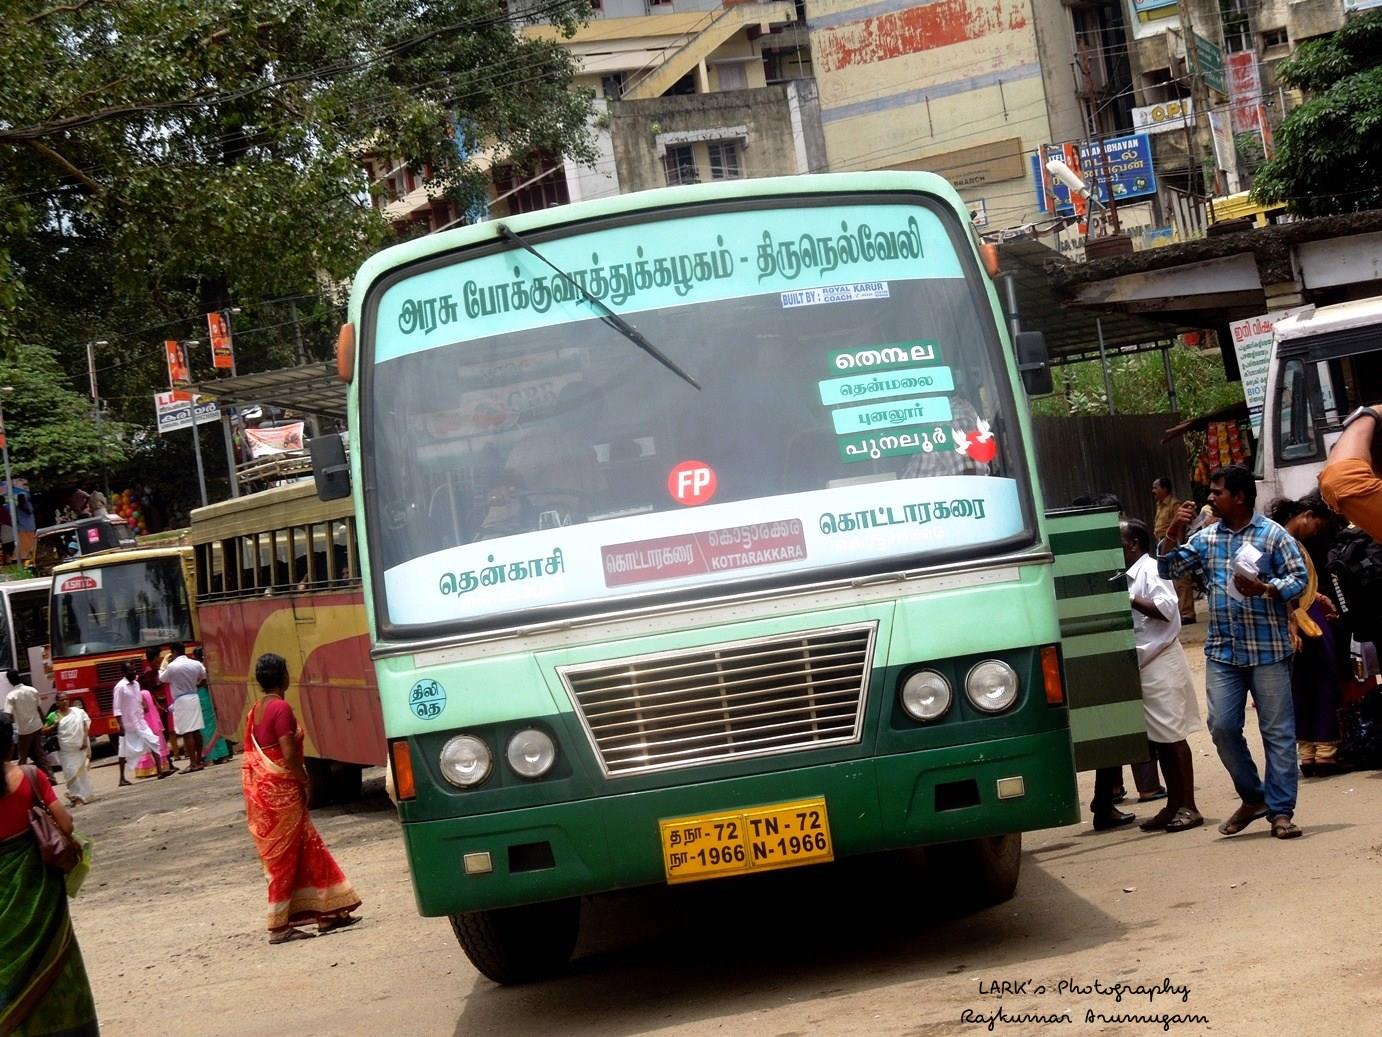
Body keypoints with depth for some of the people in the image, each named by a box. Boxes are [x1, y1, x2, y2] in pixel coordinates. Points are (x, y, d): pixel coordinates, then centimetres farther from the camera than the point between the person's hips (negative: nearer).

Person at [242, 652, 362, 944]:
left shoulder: (255, 710, 11)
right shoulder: (281, 708, -15)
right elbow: (289, 755, -21)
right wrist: (305, 781, -6)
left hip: (259, 789, 9)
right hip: (281, 791, -9)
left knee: (308, 851, 13)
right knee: (283, 857, -1)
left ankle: (326, 913, 17)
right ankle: (279, 926, 4)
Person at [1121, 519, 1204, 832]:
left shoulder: (1151, 569, -9)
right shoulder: (1128, 576, 17)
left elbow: (1166, 609, -21)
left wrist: (1128, 599, -18)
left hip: (1161, 663, -9)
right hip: (1142, 665, 9)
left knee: (1172, 736, -7)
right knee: (1158, 739, 9)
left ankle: (1188, 807, -4)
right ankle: (1174, 806, 13)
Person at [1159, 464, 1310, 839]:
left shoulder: (1273, 535, -3)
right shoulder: (1206, 537, 11)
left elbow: (1299, 578, -6)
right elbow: (1169, 570, 11)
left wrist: (1265, 589, -22)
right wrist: (1173, 534, -3)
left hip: (1268, 650, -4)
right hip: (1223, 651, 5)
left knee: (1277, 730, -1)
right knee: (1222, 727, 0)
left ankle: (1281, 810, 2)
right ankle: (1253, 797, 17)